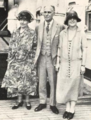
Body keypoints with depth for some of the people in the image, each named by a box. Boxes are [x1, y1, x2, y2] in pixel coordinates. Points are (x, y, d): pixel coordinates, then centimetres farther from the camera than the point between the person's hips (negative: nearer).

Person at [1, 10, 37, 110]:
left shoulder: (32, 33, -2)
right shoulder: (15, 33, 8)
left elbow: (34, 48, -4)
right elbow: (11, 48, 9)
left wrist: (33, 61, -10)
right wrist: (10, 60, 4)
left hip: (27, 61, -3)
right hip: (15, 61, 3)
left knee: (27, 80, 3)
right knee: (16, 80, 5)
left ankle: (27, 100, 18)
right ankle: (19, 100, 18)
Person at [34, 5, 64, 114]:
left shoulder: (60, 28, -5)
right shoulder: (38, 28, 6)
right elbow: (37, 43, 12)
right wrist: (36, 57, 8)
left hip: (53, 59, -3)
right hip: (41, 58, 3)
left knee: (53, 83, 5)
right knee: (41, 83, 12)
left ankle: (53, 104, 19)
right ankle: (42, 102, 26)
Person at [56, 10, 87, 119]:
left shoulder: (81, 34, -2)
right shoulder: (62, 33, 3)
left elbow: (84, 50, 0)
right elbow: (59, 49, 7)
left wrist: (83, 65, -4)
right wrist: (58, 62, 5)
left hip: (76, 63, -2)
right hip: (64, 63, 2)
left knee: (74, 86, 4)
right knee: (64, 85, 2)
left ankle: (72, 110, 14)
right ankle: (67, 108, 15)